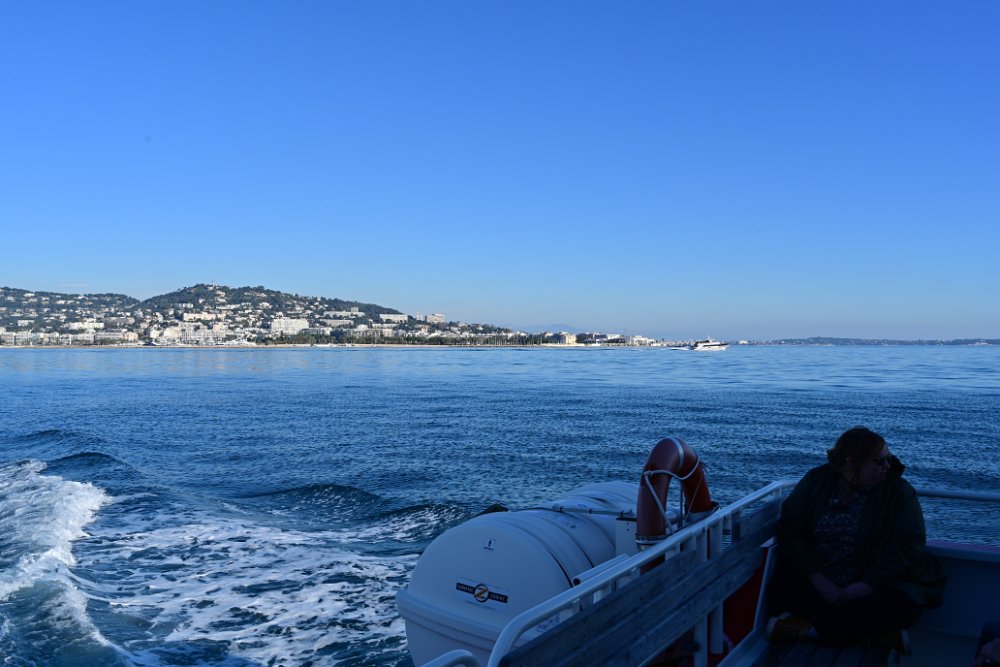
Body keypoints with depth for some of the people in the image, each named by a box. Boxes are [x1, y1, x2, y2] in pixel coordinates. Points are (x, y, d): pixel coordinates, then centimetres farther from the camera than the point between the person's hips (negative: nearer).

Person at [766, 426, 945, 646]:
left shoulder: (899, 491, -3)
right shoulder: (816, 480, 0)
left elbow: (906, 547, -12)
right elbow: (789, 530, -6)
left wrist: (864, 587, -22)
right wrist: (819, 580, -19)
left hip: (876, 584, -1)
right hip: (817, 581, 1)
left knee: (903, 604, -33)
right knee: (779, 590, -27)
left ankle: (807, 629, -26)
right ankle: (880, 630, -23)